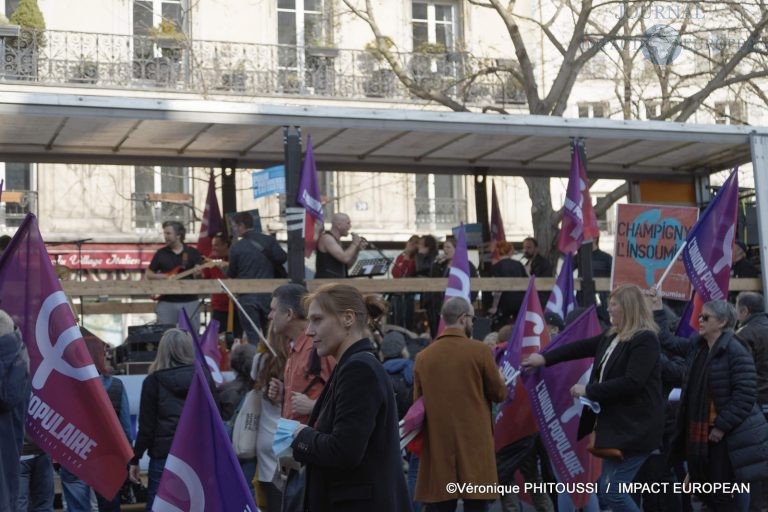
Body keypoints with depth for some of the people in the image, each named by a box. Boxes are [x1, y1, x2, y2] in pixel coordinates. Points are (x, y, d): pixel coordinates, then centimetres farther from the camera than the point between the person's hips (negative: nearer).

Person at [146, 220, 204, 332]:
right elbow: (148, 274, 10)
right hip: (167, 302, 0)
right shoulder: (161, 253, 7)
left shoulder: (193, 252, 5)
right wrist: (165, 277, -7)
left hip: (190, 301, 0)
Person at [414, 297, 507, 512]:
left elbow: (417, 401, 10)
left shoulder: (423, 357, 2)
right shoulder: (480, 351, -6)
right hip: (475, 442, -3)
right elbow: (500, 394, 2)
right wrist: (498, 378, 23)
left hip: (437, 444, 3)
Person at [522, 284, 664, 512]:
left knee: (612, 490, -11)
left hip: (634, 427, -9)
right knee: (603, 488, 12)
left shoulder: (645, 339, -16)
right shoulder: (613, 336, 11)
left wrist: (589, 390, -18)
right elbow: (582, 347, 20)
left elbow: (632, 382, -24)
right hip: (615, 424, 9)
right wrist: (545, 358, 16)